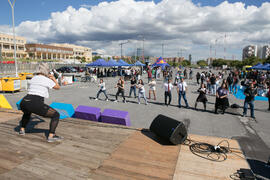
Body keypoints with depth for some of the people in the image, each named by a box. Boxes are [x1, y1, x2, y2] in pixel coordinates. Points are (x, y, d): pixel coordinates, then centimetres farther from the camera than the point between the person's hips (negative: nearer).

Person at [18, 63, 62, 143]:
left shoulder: (33, 78, 20)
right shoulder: (47, 80, 1)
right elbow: (58, 87, 16)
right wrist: (54, 79, 31)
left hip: (23, 103, 8)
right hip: (36, 105, -7)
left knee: (27, 112, 43)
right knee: (56, 115, 2)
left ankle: (22, 129, 41)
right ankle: (51, 136, -9)